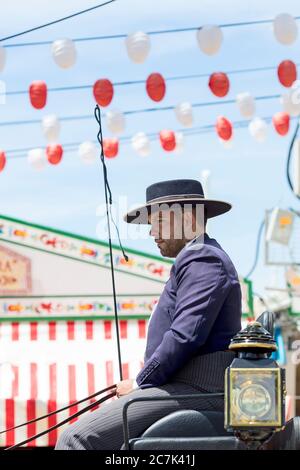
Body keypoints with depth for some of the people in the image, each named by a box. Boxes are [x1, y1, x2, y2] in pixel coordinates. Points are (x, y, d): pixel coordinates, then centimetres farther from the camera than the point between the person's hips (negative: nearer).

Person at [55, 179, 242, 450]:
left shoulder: (201, 258, -9)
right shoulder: (200, 257, 25)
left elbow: (185, 336, -20)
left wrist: (140, 383, -10)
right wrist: (142, 382, 11)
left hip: (196, 390, -11)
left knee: (77, 438, -20)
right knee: (79, 434, 15)